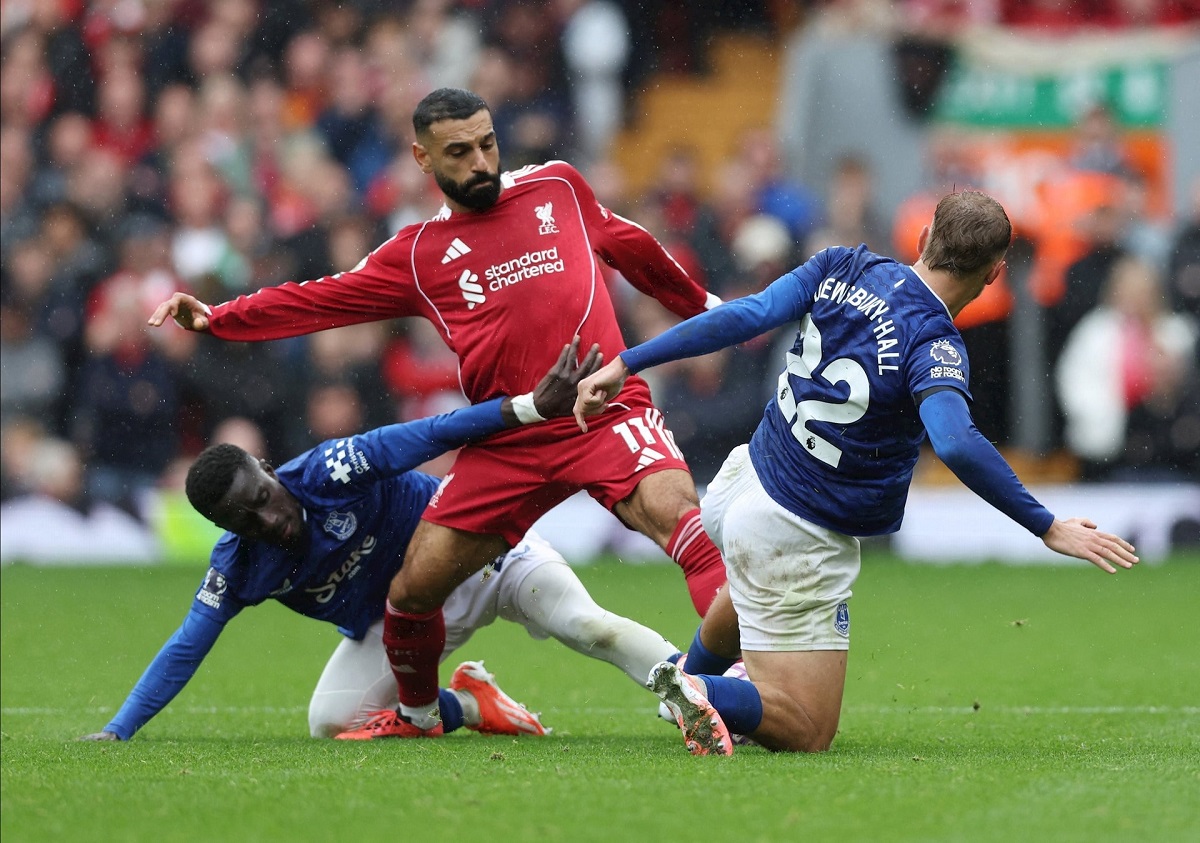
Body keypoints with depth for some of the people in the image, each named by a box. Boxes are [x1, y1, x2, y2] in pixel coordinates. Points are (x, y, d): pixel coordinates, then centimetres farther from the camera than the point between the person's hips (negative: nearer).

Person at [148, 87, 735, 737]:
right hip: (505, 440, 2)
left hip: (606, 410, -2)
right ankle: (418, 714, 31)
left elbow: (631, 248, 27)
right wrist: (216, 318, 0)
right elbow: (323, 298, 9)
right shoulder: (419, 254, 11)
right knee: (412, 590, 2)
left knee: (677, 513, -29)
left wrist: (701, 305, 38)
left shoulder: (558, 188, 12)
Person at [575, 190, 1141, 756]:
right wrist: (1049, 530, -33)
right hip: (801, 539, -7)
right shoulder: (934, 346, -21)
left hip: (747, 477, 7)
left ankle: (690, 677, 42)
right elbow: (956, 445, -38)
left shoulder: (843, 268, -4)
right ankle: (708, 695, -23)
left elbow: (744, 316, -10)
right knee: (805, 734, 1)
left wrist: (627, 364, -8)